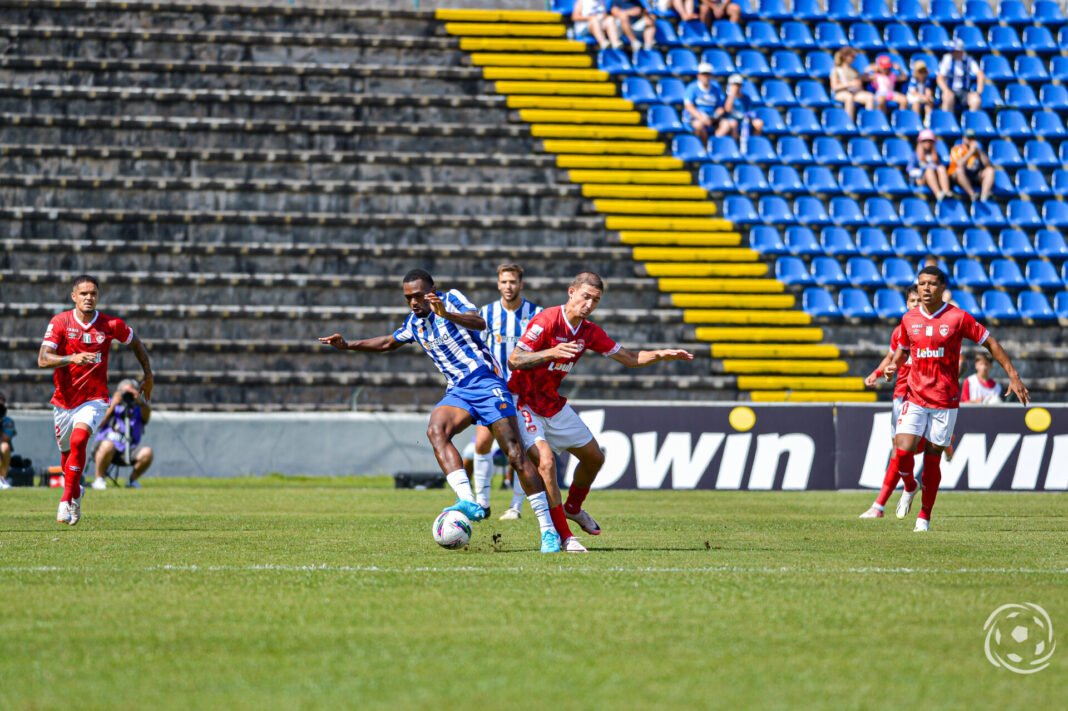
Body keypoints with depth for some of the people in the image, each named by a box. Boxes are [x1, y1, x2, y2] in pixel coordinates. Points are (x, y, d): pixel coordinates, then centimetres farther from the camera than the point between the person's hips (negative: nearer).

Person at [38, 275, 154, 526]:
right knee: (66, 453, 14)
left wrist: (148, 377, 16)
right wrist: (72, 358, -35)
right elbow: (43, 359, -18)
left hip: (94, 400, -2)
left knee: (78, 440, -27)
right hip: (64, 400, 2)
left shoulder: (111, 325, -6)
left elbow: (135, 343, 15)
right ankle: (75, 496, 44)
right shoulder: (60, 322, -8)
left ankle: (67, 500, -20)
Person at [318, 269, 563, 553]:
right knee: (436, 430, -27)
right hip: (457, 390, 6)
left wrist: (446, 314, -41)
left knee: (516, 455, -12)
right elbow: (388, 343, 33)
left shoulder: (451, 300, -5)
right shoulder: (414, 323, 15)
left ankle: (548, 530, -7)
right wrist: (348, 345, 23)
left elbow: (479, 322, -24)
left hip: (485, 381, -6)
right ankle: (468, 502, -39)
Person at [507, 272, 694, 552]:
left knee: (594, 457, 14)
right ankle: (563, 536, -20)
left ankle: (573, 508, 42)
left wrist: (662, 355, -9)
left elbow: (629, 358, 8)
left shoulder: (590, 332, 0)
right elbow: (514, 360, -27)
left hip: (555, 404, 8)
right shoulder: (546, 321, -22)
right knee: (545, 460, -27)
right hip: (523, 403, -8)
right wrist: (550, 352, -42)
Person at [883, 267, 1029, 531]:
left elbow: (990, 343, 2)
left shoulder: (958, 318, -5)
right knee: (903, 450, -15)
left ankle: (924, 517, 14)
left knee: (933, 458, 0)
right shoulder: (909, 319, 4)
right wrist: (893, 366, -2)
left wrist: (1014, 376, -2)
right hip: (915, 397, 2)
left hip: (945, 400, -2)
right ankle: (909, 487, 18)